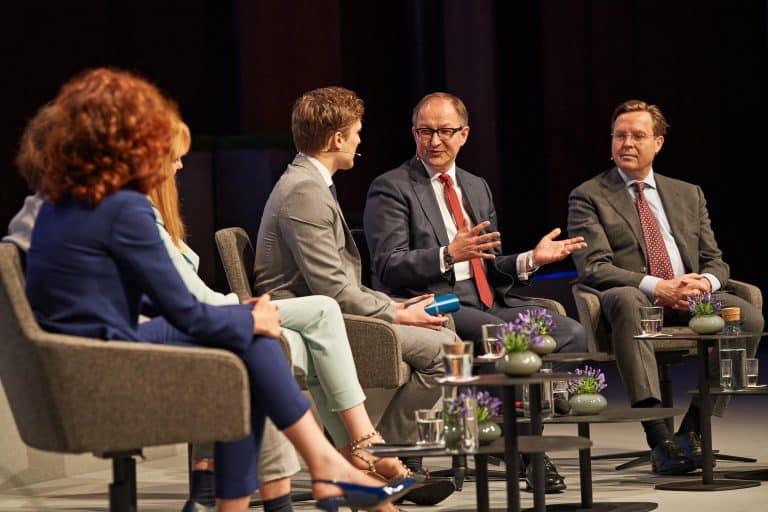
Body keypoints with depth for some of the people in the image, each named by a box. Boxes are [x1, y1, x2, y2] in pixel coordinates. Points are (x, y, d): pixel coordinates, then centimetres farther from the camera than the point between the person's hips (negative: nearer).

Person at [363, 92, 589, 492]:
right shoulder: (391, 189, 0)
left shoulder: (477, 187, 22)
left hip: (489, 302, 7)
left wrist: (531, 259, 5)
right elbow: (388, 269, -11)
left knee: (572, 333, -16)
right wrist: (449, 254, -25)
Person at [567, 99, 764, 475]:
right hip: (635, 300, -4)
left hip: (691, 301, 4)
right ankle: (659, 437, -49)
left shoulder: (689, 195, 22)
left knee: (749, 317, -27)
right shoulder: (588, 197, 8)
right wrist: (657, 287, -19)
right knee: (624, 299, -41)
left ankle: (693, 429, -21)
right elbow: (594, 268, -5)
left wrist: (706, 282, -10)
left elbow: (714, 260, 17)